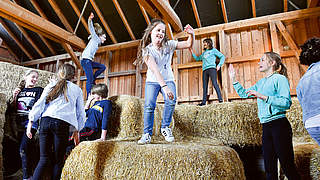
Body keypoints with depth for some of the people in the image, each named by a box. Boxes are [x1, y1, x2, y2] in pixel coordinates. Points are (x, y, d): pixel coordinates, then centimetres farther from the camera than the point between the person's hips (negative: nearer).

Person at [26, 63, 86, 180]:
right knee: (58, 160, 7)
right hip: (62, 123, -2)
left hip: (45, 121, 2)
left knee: (44, 158, 8)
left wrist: (30, 123, 10)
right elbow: (80, 113, 14)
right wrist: (77, 130, 22)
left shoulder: (51, 85, 18)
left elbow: (39, 104, 9)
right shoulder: (77, 89, 14)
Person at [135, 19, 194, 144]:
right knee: (149, 105, -18)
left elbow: (188, 45, -8)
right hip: (152, 81, -2)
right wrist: (164, 86, -43)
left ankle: (165, 127, -3)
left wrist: (191, 34, -31)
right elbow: (155, 70, -31)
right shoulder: (147, 50, -17)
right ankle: (147, 134, -1)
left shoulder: (169, 45, -7)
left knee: (171, 101, -24)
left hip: (168, 80, 2)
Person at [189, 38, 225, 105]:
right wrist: (192, 52, 27)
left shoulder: (213, 50, 11)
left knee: (214, 83, -19)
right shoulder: (204, 53, 27)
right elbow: (197, 58, 36)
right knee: (204, 86, 0)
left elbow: (222, 57, 8)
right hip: (204, 70, 6)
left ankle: (220, 99, -21)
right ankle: (204, 101, 1)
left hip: (211, 68, -5)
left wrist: (219, 65, -5)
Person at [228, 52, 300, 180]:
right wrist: (233, 79, 19)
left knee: (287, 167, -2)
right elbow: (243, 93, 25)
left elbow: (286, 103, -17)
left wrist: (263, 97, -23)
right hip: (266, 127, 8)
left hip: (279, 125, -8)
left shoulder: (279, 78, -5)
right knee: (269, 169, 13)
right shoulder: (261, 82, 17)